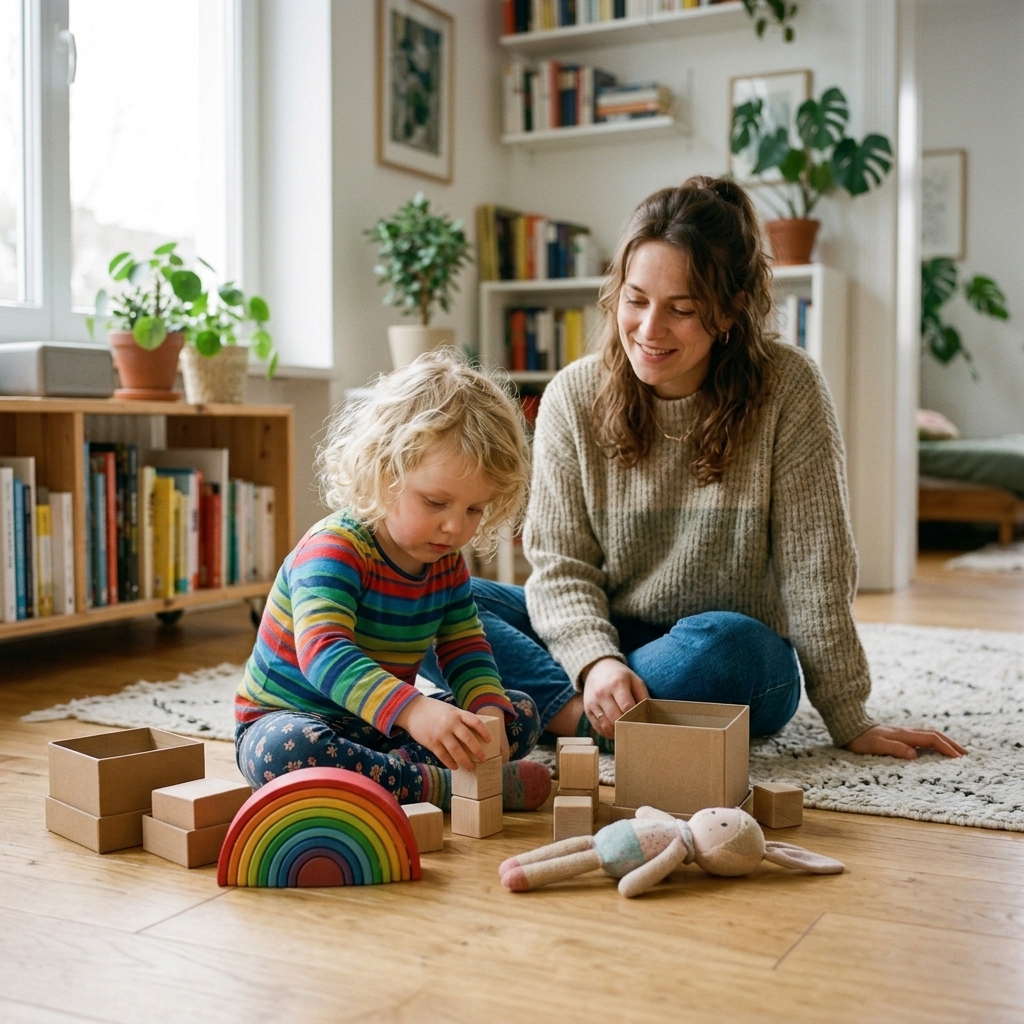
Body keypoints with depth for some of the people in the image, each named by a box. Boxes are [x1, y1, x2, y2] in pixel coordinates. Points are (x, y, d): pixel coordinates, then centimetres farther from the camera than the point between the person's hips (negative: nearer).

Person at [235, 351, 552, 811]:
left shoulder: (448, 564, -1)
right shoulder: (335, 549, -25)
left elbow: (464, 650, 1)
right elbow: (323, 651, -40)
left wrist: (487, 712, -22)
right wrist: (412, 710, -56)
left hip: (386, 726, 7)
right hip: (288, 718, -7)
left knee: (521, 714, 1)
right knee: (283, 752, -42)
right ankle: (439, 786, -31)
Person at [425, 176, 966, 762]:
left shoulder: (788, 390, -12)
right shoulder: (574, 396, -6)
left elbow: (814, 568, -12)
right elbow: (560, 564, -7)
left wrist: (851, 724, -11)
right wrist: (595, 660, -27)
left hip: (737, 662, -2)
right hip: (601, 641, 2)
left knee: (724, 642, -37)